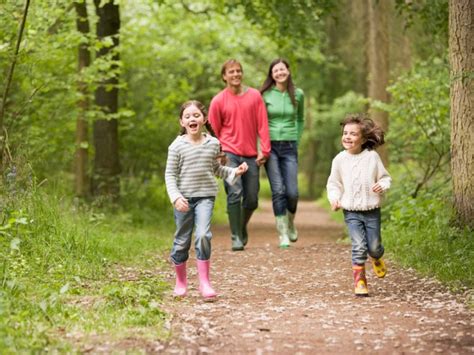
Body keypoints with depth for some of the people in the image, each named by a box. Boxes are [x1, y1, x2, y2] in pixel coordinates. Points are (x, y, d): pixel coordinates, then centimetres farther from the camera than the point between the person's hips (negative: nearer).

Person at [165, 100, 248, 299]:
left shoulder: (213, 143, 5)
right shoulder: (177, 146, -5)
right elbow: (170, 174, -4)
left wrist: (234, 172, 5)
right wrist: (176, 197, -16)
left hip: (205, 196, 1)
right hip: (184, 198, -1)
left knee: (203, 235, -18)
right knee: (182, 241, 8)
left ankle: (204, 282, -11)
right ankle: (180, 281, 26)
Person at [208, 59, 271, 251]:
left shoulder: (255, 96, 3)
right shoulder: (218, 101, -1)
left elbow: (262, 124, 1)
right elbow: (214, 131, 5)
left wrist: (264, 150, -5)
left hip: (251, 155, 2)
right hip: (229, 154, -2)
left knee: (252, 199, 6)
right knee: (234, 193, -16)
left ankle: (242, 227, 34)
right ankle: (236, 237, -8)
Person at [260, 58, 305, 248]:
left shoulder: (298, 94, 5)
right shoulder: (265, 95, -1)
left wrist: (297, 140, 12)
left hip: (289, 147, 2)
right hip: (270, 145, -2)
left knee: (292, 192, -5)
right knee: (278, 190, -9)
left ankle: (290, 223, 25)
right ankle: (283, 234, 0)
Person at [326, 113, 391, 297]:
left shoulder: (372, 157, -4)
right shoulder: (340, 160, -1)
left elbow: (385, 177, 4)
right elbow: (334, 184, 8)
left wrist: (382, 186, -17)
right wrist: (334, 199, -8)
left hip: (372, 210, 0)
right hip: (351, 212, 0)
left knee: (373, 246, 6)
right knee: (359, 246, -11)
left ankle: (377, 258, 43)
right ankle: (359, 281, -1)